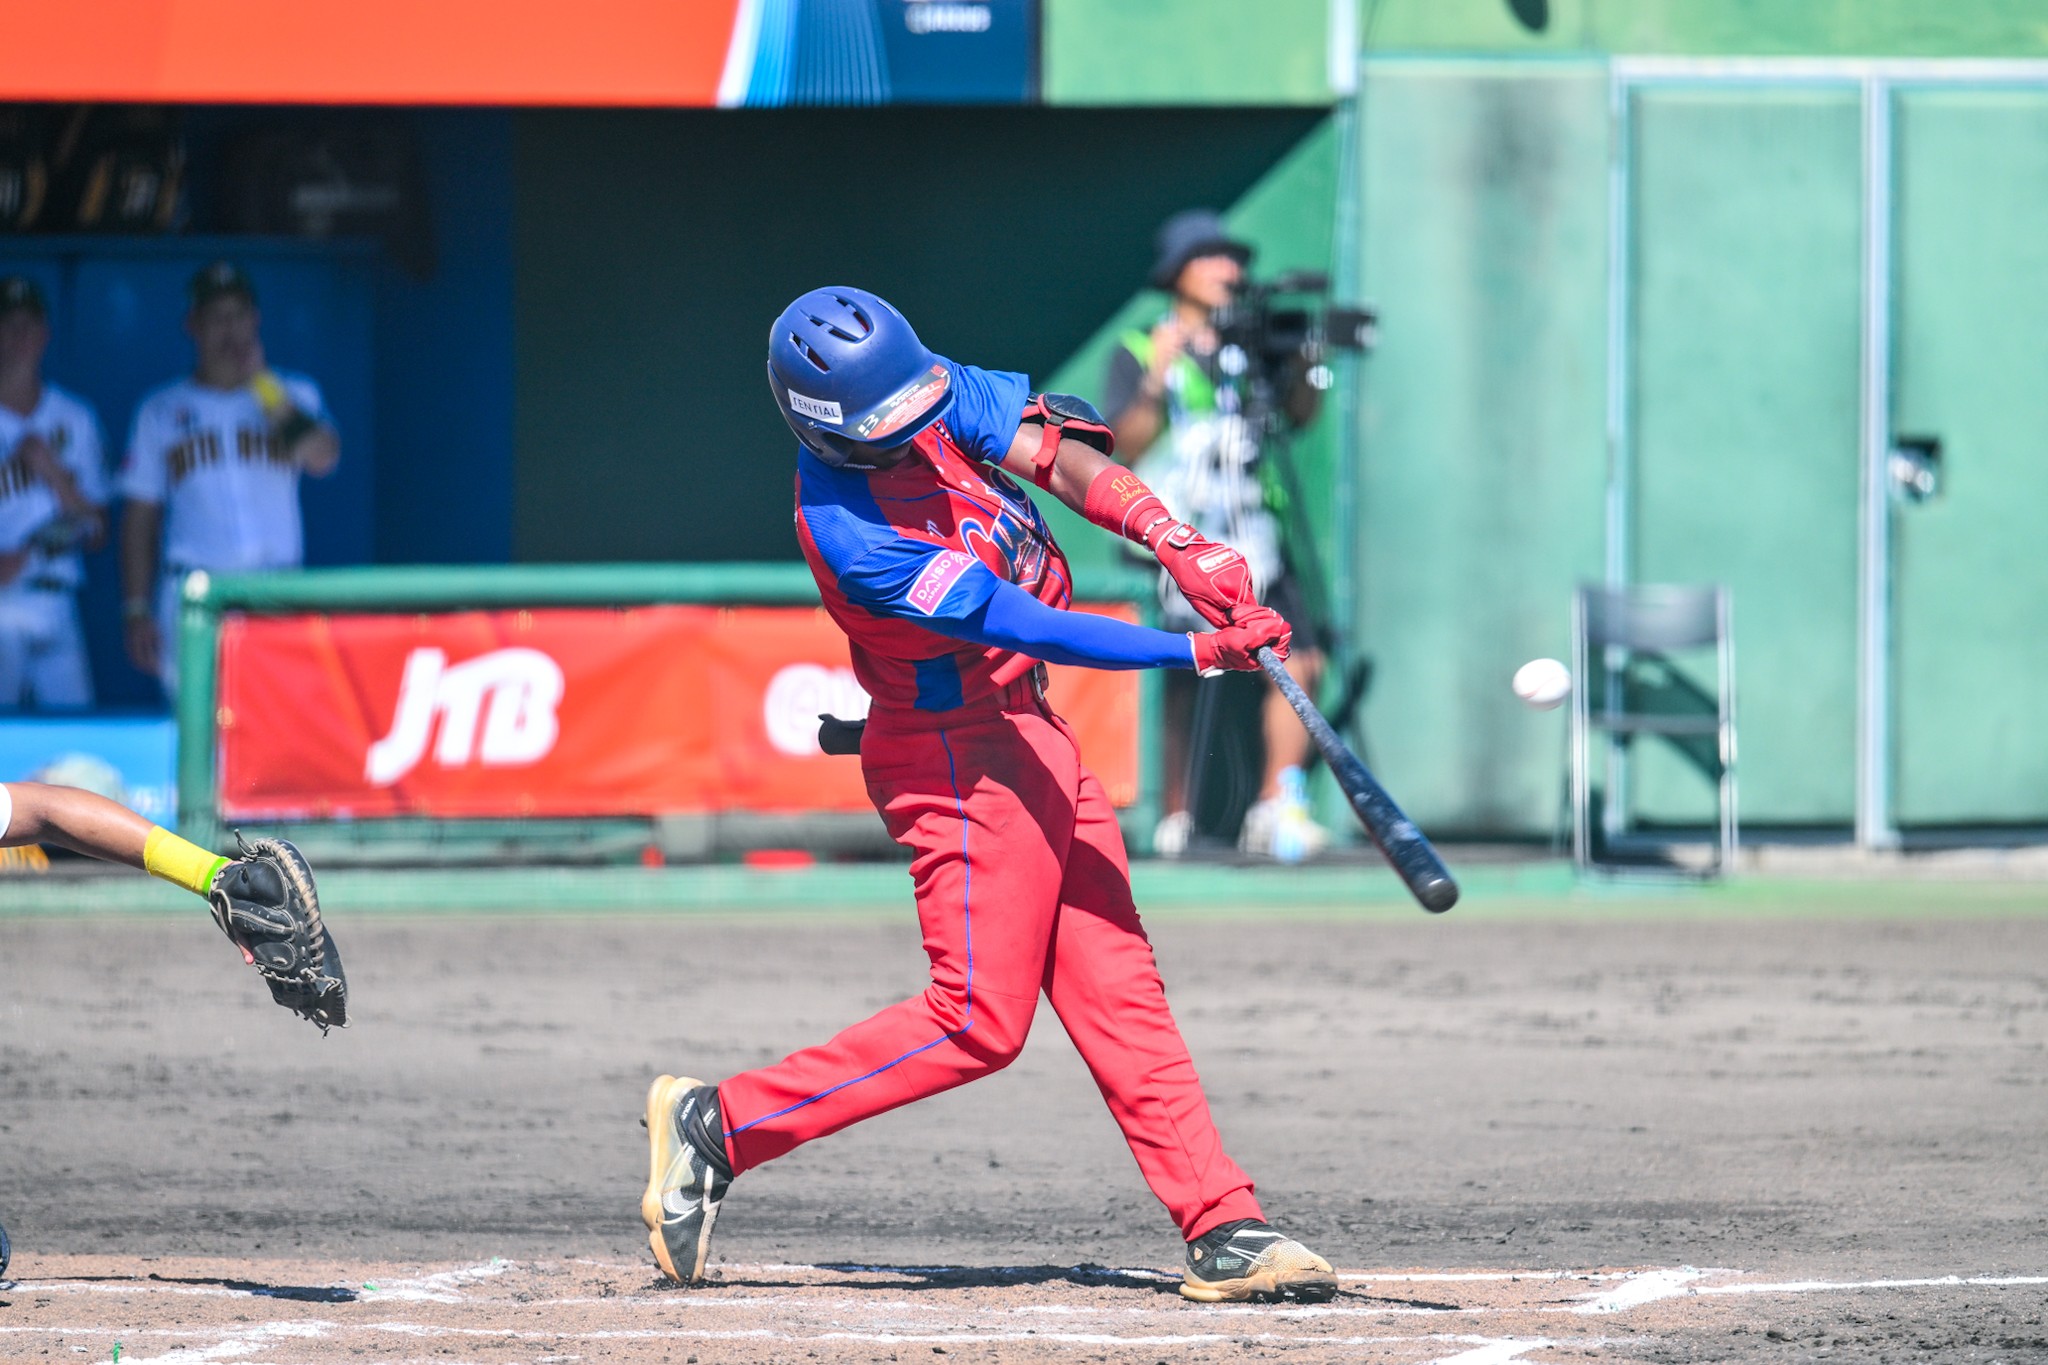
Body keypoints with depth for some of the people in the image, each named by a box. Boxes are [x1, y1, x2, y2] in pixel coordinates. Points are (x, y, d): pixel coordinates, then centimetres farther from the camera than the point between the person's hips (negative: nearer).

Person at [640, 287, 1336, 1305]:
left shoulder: (920, 396, -5)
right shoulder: (851, 533, -28)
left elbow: (1051, 442, -6)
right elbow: (1022, 625, -29)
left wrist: (1170, 540, -21)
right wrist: (1198, 653, -31)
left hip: (1025, 733, 9)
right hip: (959, 755, -9)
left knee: (1118, 992, 5)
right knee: (980, 1020, -8)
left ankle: (1221, 1229, 5)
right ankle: (719, 1125, 1)